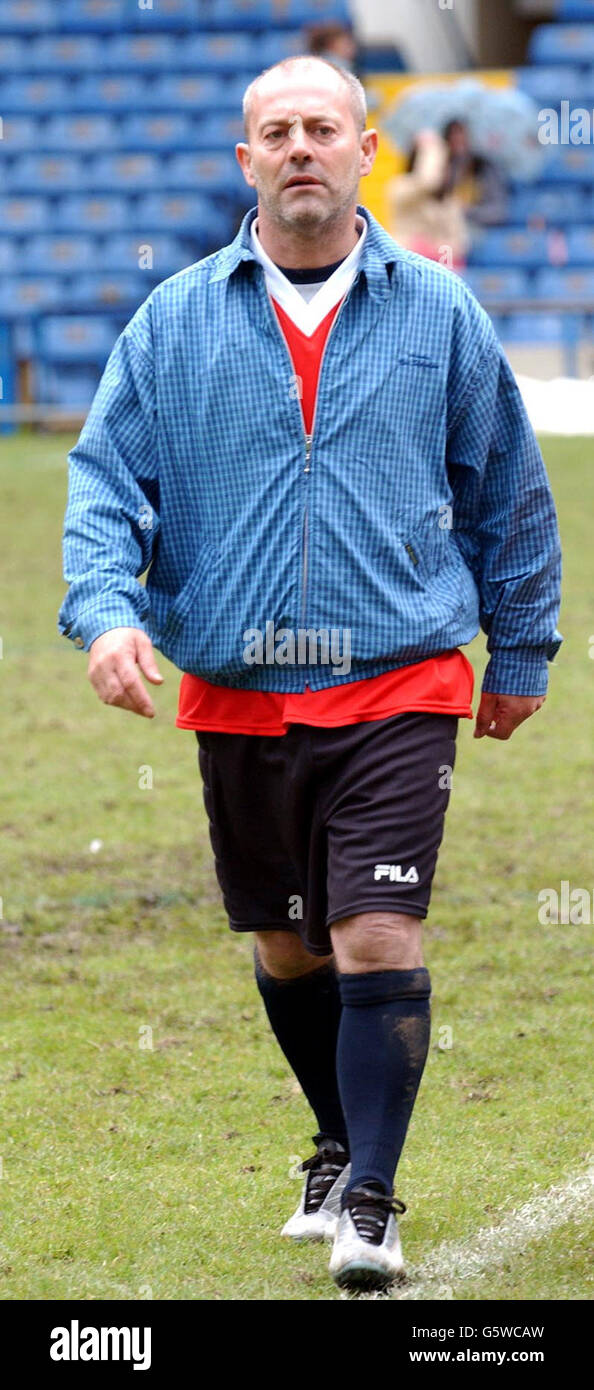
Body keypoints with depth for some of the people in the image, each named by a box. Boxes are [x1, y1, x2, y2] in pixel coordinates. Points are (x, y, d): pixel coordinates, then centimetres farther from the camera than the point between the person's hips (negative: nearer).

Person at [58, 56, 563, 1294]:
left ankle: (368, 1204, -3)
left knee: (379, 941, -12)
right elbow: (108, 479, 3)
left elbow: (507, 485, 13)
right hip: (237, 694, 2)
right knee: (288, 948, 14)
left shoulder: (438, 312, 3)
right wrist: (105, 608, -14)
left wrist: (522, 646, 16)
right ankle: (344, 1144, 36)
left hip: (399, 690, -2)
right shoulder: (178, 320, 4)